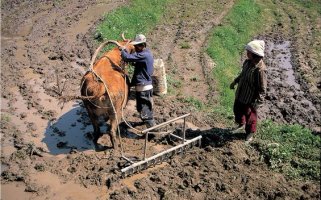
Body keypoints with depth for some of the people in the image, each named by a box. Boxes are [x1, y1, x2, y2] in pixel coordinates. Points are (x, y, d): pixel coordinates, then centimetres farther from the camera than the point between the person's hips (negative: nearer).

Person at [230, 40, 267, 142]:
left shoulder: (260, 69, -30)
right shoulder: (247, 62, -5)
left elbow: (262, 88, -25)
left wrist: (258, 102, -26)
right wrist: (235, 81, 16)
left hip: (250, 98, -8)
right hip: (240, 94, 8)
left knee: (250, 116, 13)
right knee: (237, 109, 27)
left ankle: (250, 133, 40)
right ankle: (241, 124, 56)